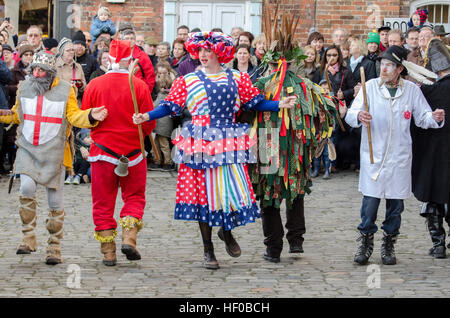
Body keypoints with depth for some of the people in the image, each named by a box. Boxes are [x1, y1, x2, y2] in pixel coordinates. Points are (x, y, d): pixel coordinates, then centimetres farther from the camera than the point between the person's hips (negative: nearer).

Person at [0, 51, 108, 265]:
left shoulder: (65, 90, -3)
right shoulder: (24, 88, 6)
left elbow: (74, 117, -5)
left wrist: (91, 116, -22)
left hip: (54, 152, -2)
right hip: (27, 149, 2)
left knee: (55, 201, 2)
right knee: (26, 188, -20)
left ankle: (54, 247, 14)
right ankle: (28, 237, -6)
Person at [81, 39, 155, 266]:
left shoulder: (94, 84, -6)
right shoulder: (139, 86, -8)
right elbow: (149, 123, -4)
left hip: (102, 151, 1)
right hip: (132, 150, -1)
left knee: (103, 202, 8)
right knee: (134, 197, 14)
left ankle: (108, 252, 7)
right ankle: (129, 238, -4)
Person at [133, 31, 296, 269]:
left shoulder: (236, 78, 9)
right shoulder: (188, 81, 6)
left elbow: (255, 102, 9)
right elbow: (170, 106, 4)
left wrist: (279, 105, -3)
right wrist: (147, 117, -10)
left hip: (228, 143, 1)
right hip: (200, 143, -1)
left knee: (234, 190, -7)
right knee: (203, 193, 2)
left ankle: (226, 231, 25)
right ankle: (208, 251, 14)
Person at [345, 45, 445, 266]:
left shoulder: (411, 90, 3)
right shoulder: (370, 87, 0)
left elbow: (423, 117, 9)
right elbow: (350, 115, -6)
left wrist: (435, 118, -14)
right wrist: (358, 116, -29)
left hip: (399, 157, 1)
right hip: (373, 155, -1)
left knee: (396, 202, 5)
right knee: (370, 201, -4)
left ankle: (388, 246, 20)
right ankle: (366, 243, 13)